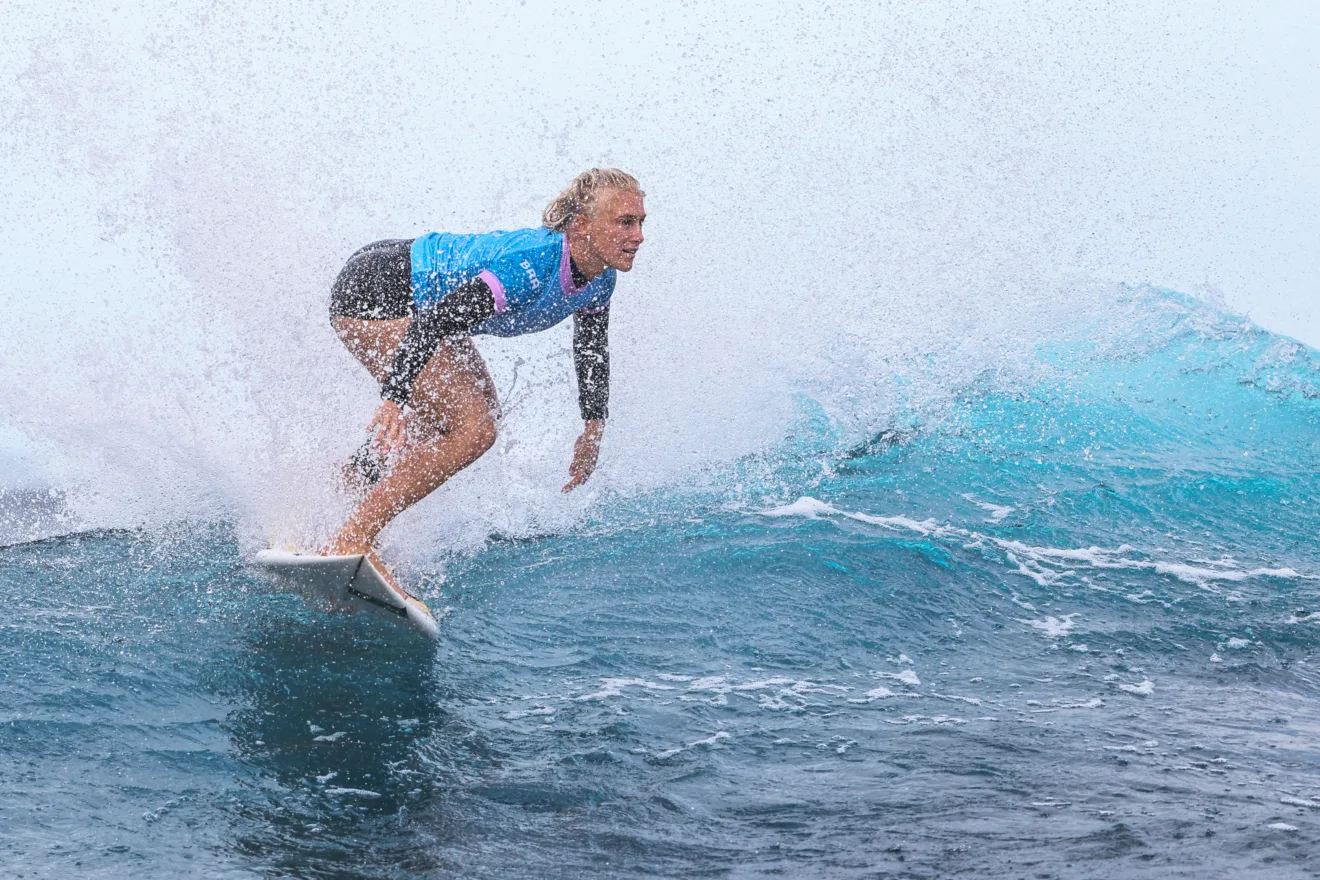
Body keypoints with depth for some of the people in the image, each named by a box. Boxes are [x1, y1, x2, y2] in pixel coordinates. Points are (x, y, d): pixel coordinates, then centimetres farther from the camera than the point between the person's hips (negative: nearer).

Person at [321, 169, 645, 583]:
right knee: (474, 430, -19)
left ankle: (347, 479, 36)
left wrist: (593, 429, 10)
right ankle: (349, 542, -18)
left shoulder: (599, 279, -5)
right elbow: (432, 324, -35)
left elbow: (592, 349, 12)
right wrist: (394, 398, -40)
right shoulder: (531, 266, -33)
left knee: (484, 410, 22)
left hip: (421, 299, 10)